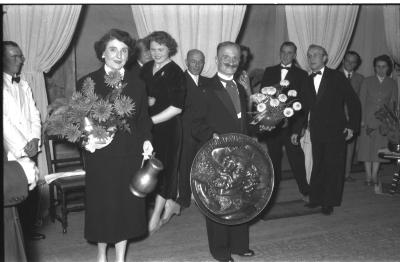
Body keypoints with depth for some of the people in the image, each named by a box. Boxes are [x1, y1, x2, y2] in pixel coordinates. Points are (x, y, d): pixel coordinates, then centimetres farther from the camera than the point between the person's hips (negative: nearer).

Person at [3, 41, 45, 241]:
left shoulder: (24, 86, 14)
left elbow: (35, 115, 12)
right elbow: (5, 122, -13)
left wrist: (35, 140, -3)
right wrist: (22, 148, -12)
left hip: (31, 152, 5)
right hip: (11, 155, -5)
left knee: (33, 193, 7)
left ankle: (29, 229, 24)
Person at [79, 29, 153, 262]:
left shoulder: (136, 84, 6)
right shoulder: (87, 82, -2)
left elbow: (143, 118, 11)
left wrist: (146, 140, -5)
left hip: (130, 155, 2)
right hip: (100, 156, -2)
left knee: (127, 204, 9)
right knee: (102, 205, 9)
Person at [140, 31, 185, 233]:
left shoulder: (175, 72, -10)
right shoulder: (146, 68, 7)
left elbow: (177, 107, -15)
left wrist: (151, 120, -18)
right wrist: (145, 101, -6)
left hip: (167, 127, -6)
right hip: (148, 127, 6)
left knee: (163, 167, 0)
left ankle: (155, 218, 7)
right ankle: (170, 203, 32)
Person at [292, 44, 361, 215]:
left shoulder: (337, 77, -3)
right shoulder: (307, 82, 9)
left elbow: (353, 102, -1)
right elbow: (303, 108, 13)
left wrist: (352, 126, -6)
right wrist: (297, 130, 9)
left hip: (335, 131, -3)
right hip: (316, 131, 4)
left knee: (333, 167, 2)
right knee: (317, 166, 9)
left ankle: (329, 203, 13)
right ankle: (316, 198, 21)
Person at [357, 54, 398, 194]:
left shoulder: (392, 83, 5)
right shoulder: (367, 81, 2)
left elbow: (393, 104, 7)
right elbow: (361, 101, 1)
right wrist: (361, 119, -7)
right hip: (368, 118, 0)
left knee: (379, 147, 0)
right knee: (366, 146, 3)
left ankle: (374, 175, 9)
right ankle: (368, 174, 14)